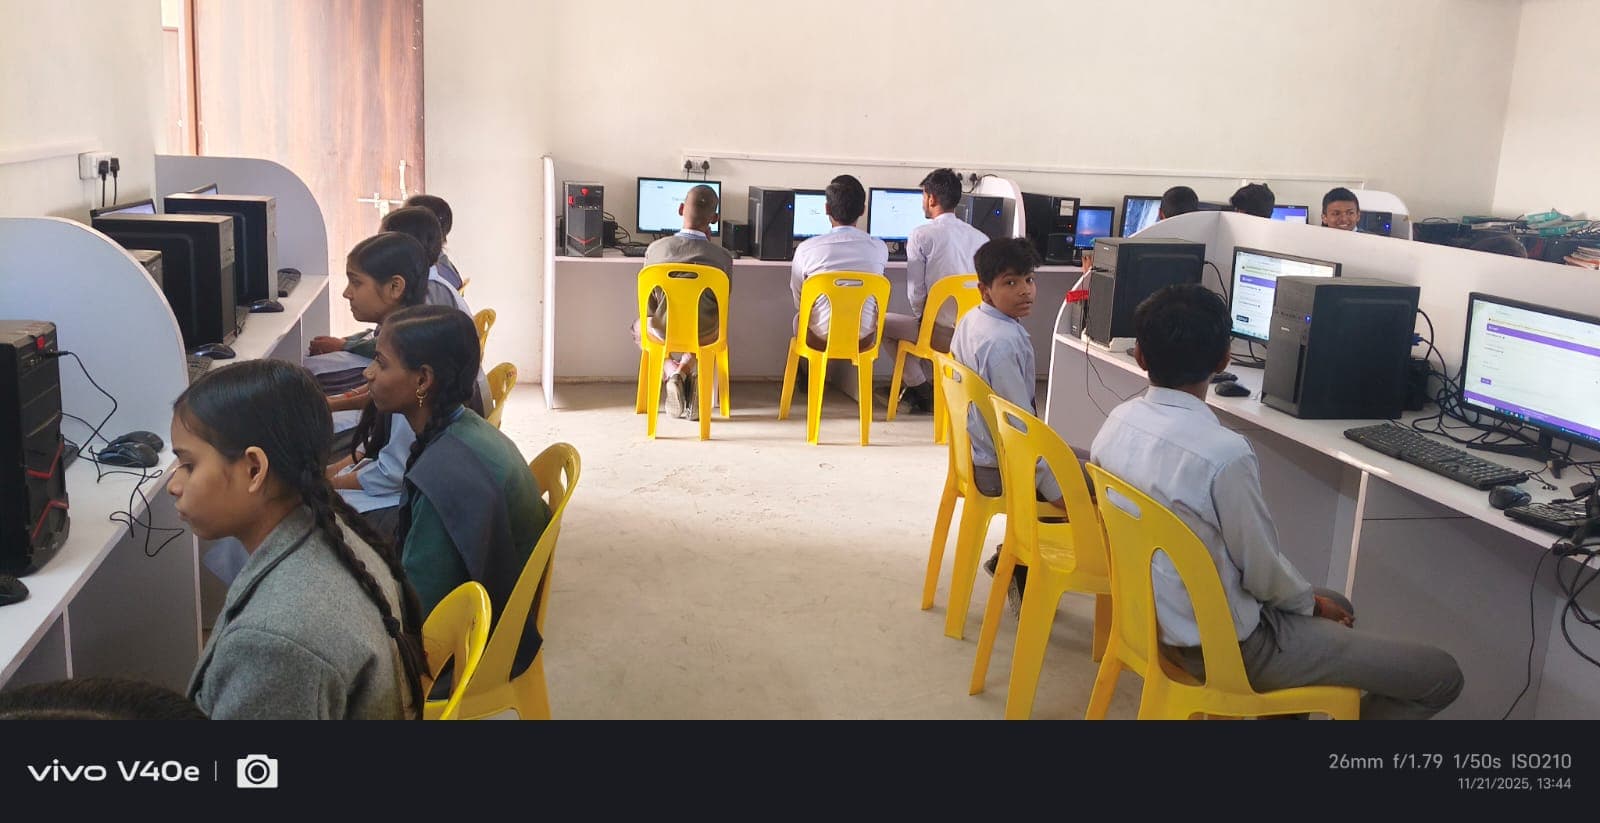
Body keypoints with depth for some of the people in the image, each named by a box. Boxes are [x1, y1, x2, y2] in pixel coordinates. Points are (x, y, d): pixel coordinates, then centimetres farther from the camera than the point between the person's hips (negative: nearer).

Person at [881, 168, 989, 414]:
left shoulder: (922, 234, -8)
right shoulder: (981, 238, 5)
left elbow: (916, 292, -8)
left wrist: (920, 317, 13)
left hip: (942, 334, -6)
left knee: (881, 322, 18)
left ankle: (920, 388, 17)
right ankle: (931, 383, 28)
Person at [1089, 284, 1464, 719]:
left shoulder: (1118, 421, -6)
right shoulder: (1223, 452, -30)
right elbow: (1263, 572, -18)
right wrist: (1313, 602, 5)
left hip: (1157, 615, 8)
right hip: (1224, 644, -8)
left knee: (1338, 606, 31)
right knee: (1442, 675, 2)